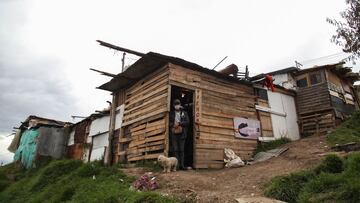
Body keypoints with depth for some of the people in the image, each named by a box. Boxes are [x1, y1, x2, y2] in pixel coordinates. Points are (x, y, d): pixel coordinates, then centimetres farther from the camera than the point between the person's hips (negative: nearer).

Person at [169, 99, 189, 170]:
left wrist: (179, 123, -10)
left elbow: (187, 122, 1)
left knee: (181, 150, 2)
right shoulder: (171, 113, 12)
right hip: (173, 133, 0)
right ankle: (176, 164, 0)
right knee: (175, 149, -3)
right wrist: (172, 125, -9)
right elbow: (169, 122, 10)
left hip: (182, 133, 0)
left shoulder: (184, 113, 11)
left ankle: (181, 165, 5)